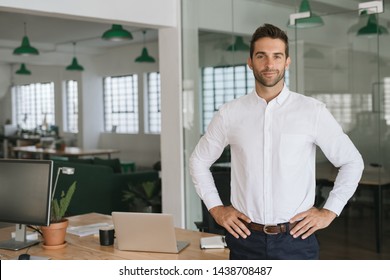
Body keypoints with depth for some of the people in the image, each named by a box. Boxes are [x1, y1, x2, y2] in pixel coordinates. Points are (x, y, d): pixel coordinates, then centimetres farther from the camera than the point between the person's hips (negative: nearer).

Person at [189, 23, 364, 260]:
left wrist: (330, 211, 0)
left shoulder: (312, 111, -3)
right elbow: (199, 161, 13)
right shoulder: (230, 114, 1)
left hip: (296, 238, -1)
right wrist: (215, 208, 6)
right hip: (246, 238, 1)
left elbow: (352, 161, 5)